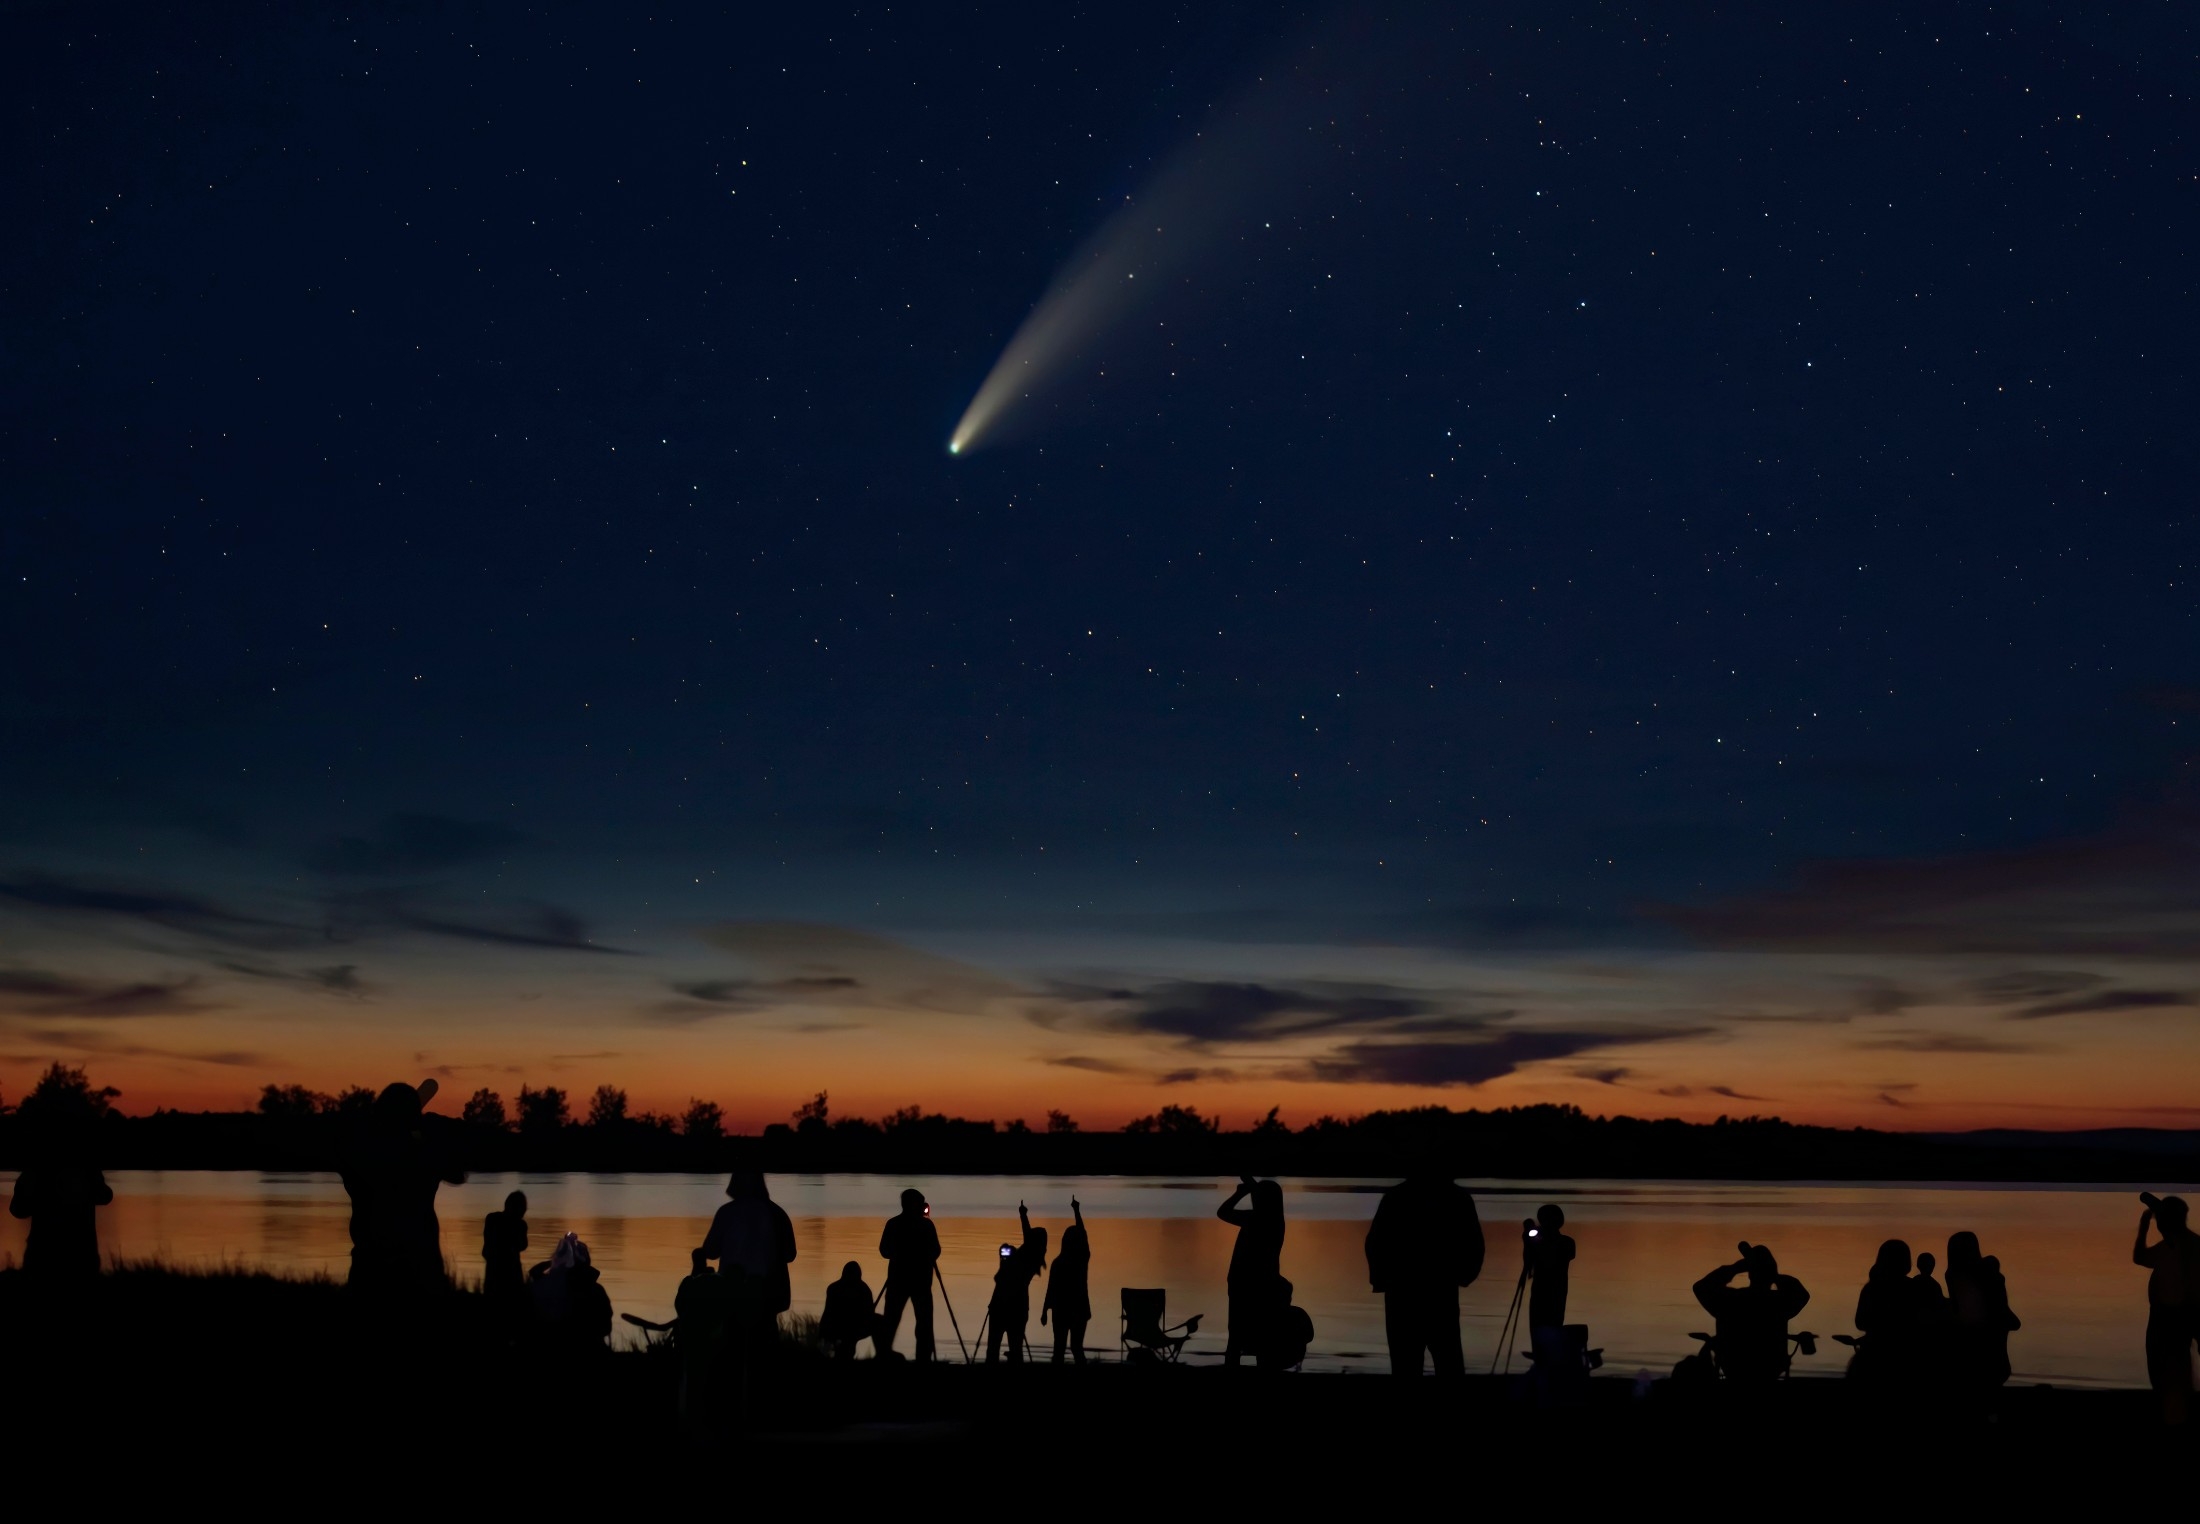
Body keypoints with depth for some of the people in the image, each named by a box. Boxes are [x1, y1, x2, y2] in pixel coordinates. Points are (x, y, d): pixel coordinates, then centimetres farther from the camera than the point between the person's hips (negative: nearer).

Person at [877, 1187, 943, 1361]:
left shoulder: (893, 1224, 1)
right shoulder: (926, 1225, -5)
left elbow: (884, 1252, 6)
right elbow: (935, 1252, 0)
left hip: (897, 1278, 2)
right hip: (921, 1279, -2)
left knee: (889, 1323, 5)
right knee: (924, 1323, 3)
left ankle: (884, 1356, 0)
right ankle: (923, 1357, -3)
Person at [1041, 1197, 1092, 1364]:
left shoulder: (1059, 1262, -11)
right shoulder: (1084, 1258, -5)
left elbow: (1052, 1288, -8)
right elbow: (1081, 1235, 5)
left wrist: (1044, 1310, 2)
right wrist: (1077, 1210, 13)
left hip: (1062, 1309, -2)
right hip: (1080, 1308, 2)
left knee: (1059, 1348, 5)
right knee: (1077, 1347, 9)